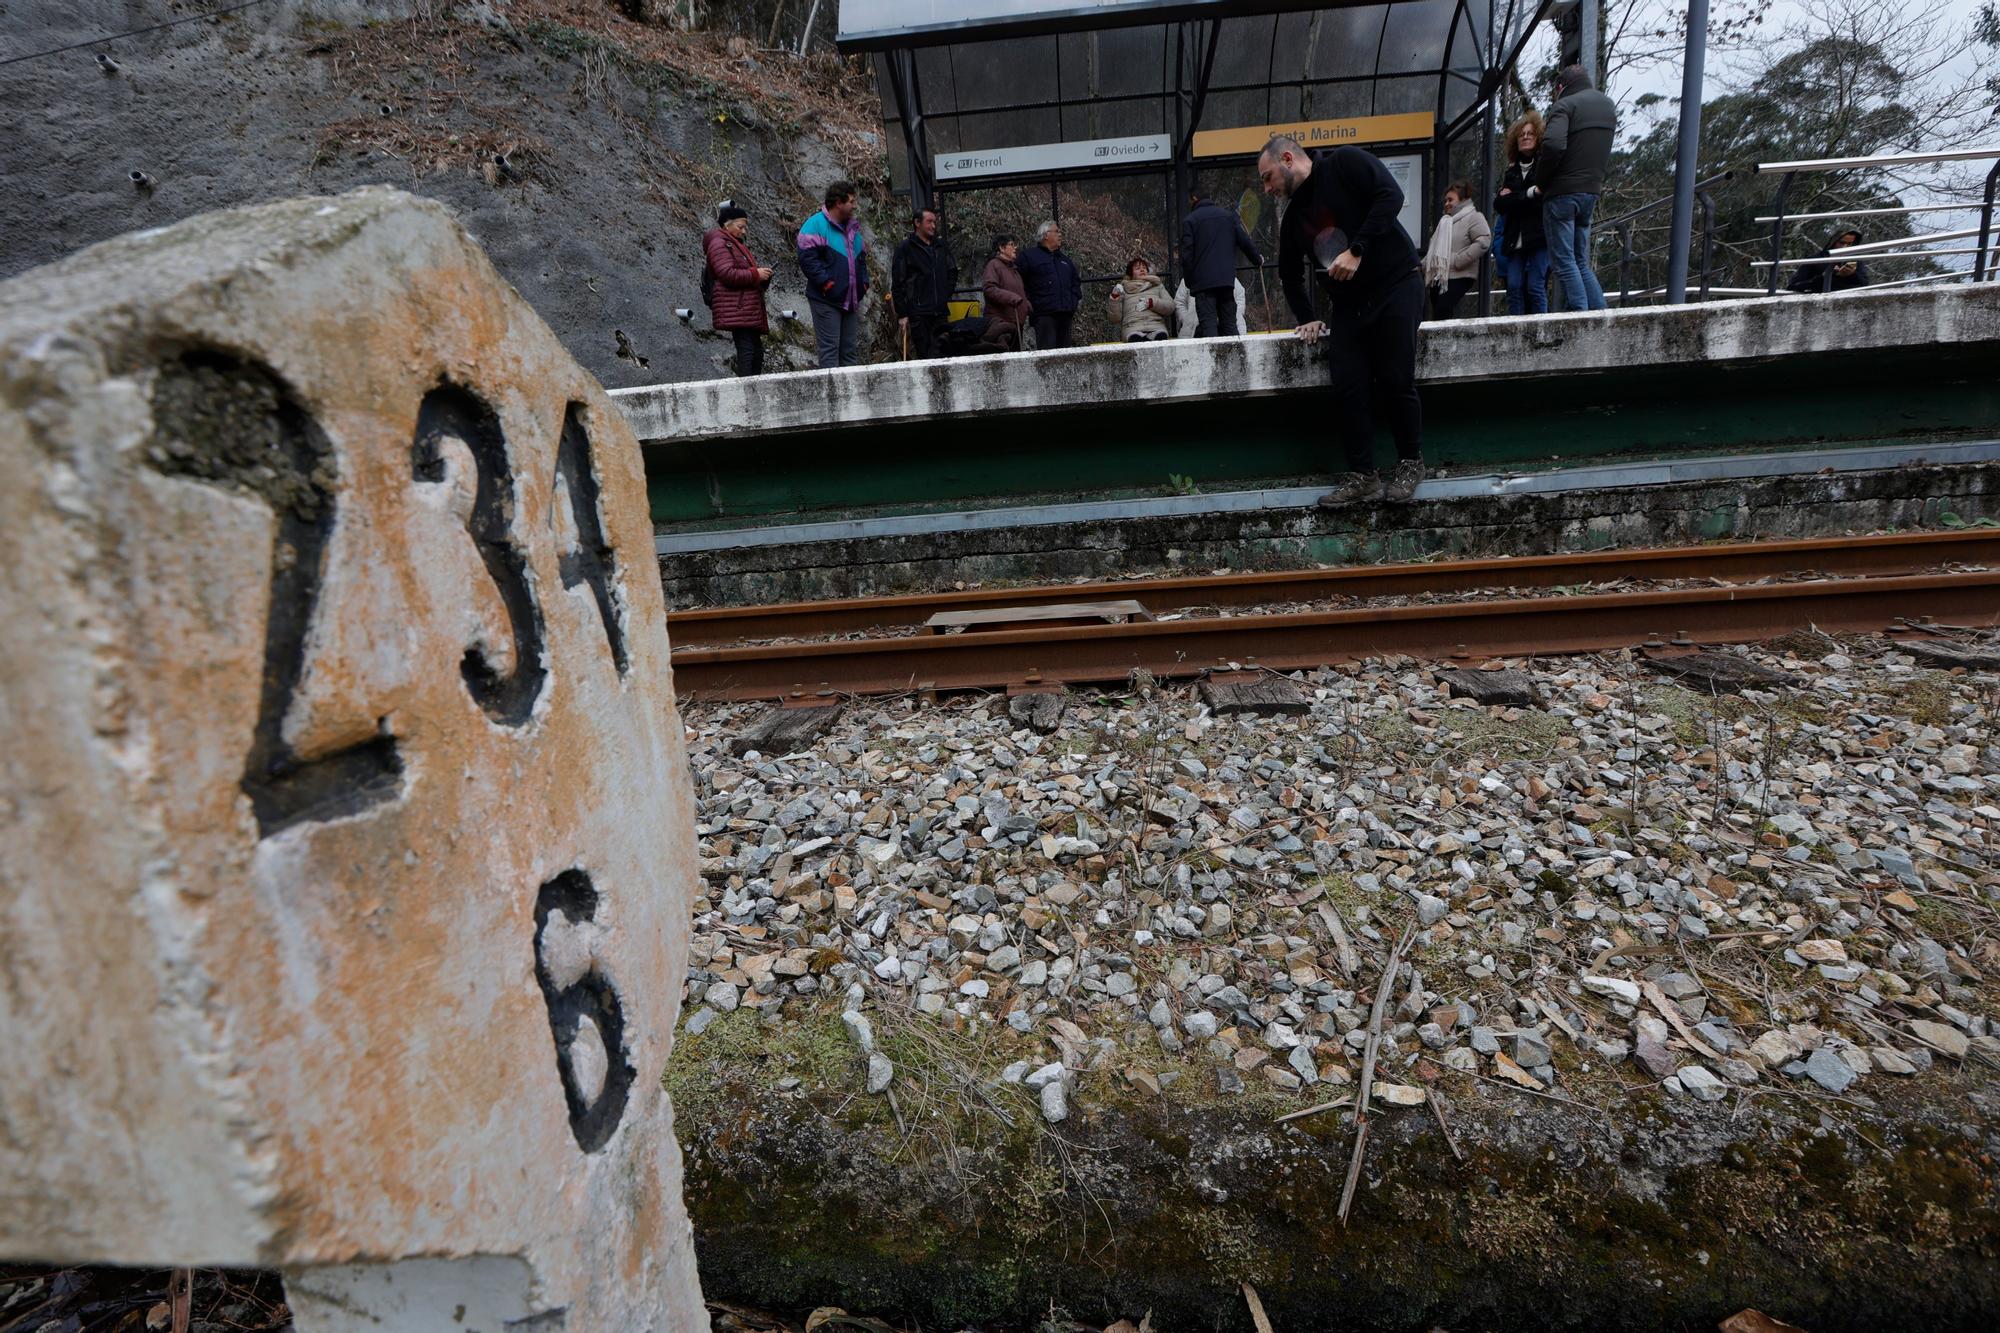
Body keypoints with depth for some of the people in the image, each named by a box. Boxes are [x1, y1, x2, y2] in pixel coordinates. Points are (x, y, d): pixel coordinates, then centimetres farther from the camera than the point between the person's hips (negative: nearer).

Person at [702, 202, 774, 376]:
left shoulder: (736, 244, 27)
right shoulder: (719, 244, -5)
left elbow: (745, 272, 33)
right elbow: (727, 274, -19)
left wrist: (762, 277, 11)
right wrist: (755, 274, -15)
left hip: (748, 310, 10)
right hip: (736, 310, -10)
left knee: (756, 351, 6)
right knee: (746, 350, -17)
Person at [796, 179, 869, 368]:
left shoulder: (853, 228, 18)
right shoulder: (816, 225, -7)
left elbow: (861, 258, 26)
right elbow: (807, 258, -15)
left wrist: (864, 282, 10)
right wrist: (826, 283, -19)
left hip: (851, 301, 8)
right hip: (826, 300, -8)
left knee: (851, 349, 8)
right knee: (829, 348, -8)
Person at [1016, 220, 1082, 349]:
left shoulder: (1064, 258, 25)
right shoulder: (1029, 255, 3)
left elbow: (1076, 281, 33)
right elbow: (1021, 282, -4)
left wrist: (1075, 300, 18)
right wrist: (1028, 304, -11)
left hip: (1065, 314, 7)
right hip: (1044, 314, -7)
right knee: (1047, 351, -15)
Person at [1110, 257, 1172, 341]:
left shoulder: (1157, 286, 28)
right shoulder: (1123, 290, 24)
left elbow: (1170, 307, 13)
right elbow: (1115, 317, 13)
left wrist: (1151, 302, -1)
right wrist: (1115, 298, -1)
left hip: (1156, 326, 1)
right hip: (1133, 328, -1)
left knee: (1161, 336, -37)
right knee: (1135, 338, -39)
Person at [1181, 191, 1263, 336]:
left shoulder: (1190, 220, 2)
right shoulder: (1229, 215, 14)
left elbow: (1186, 254, -4)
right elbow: (1245, 241, 11)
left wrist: (1189, 281, 5)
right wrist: (1257, 260, 28)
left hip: (1202, 280, -4)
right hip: (1227, 279, 4)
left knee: (1208, 324, -9)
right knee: (1229, 324, 9)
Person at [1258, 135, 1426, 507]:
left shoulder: (1344, 163, -3)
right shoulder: (1293, 216, 16)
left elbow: (1390, 195, -17)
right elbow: (1290, 274, 28)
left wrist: (1356, 251, -22)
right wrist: (1307, 318, 18)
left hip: (1396, 286, -6)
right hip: (1347, 305, 6)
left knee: (1396, 382, -8)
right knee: (1347, 389, -4)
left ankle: (1411, 462, 11)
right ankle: (1362, 475, 5)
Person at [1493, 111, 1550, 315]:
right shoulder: (1512, 171, 20)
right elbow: (1499, 205, 6)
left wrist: (1514, 198, -7)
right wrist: (1530, 194, -5)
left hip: (1539, 237, -5)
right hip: (1515, 239, 5)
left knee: (1535, 287, -11)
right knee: (1514, 287, -5)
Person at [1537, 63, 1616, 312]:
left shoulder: (1565, 105, -8)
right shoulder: (1609, 106, 19)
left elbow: (1553, 145, -22)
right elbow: (1602, 153, 20)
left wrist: (1540, 182, -11)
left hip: (1562, 192, -7)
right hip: (1592, 191, 7)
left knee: (1564, 262, -6)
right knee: (1581, 262, 14)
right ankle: (1603, 316, 5)